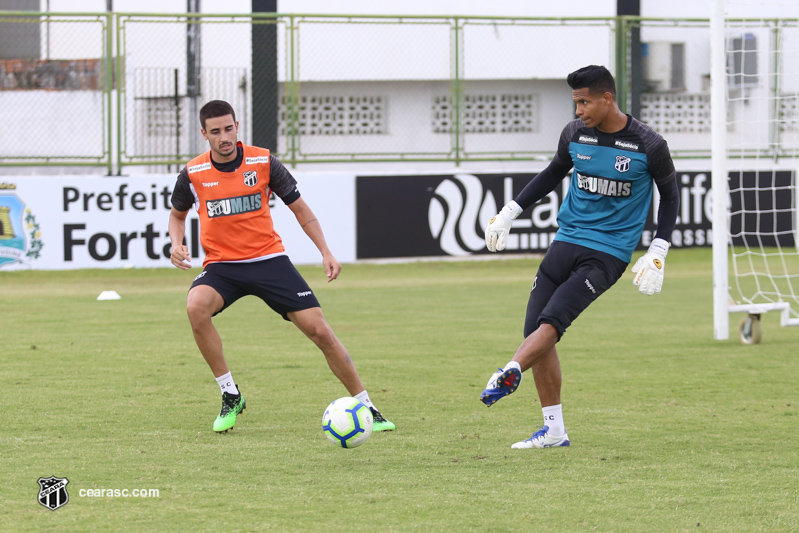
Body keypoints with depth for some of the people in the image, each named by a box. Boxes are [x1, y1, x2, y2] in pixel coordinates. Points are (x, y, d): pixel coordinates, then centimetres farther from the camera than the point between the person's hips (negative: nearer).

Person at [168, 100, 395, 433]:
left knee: (319, 331, -9)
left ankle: (365, 407, 6)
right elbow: (177, 215, 16)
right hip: (221, 265, 0)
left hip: (268, 259, 0)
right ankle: (230, 396, -16)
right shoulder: (193, 174, -4)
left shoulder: (263, 162, -6)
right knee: (196, 306, -32)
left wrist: (325, 252, -6)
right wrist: (177, 244, -5)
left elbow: (299, 208, 4)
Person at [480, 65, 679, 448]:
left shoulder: (648, 146, -8)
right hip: (565, 242, 5)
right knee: (535, 330, -3)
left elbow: (670, 195, 5)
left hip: (607, 254, -5)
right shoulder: (574, 134, 5)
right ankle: (553, 431, 3)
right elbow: (553, 174, 23)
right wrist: (510, 212, 19)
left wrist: (658, 252, -4)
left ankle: (510, 373, -44)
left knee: (552, 320, -25)